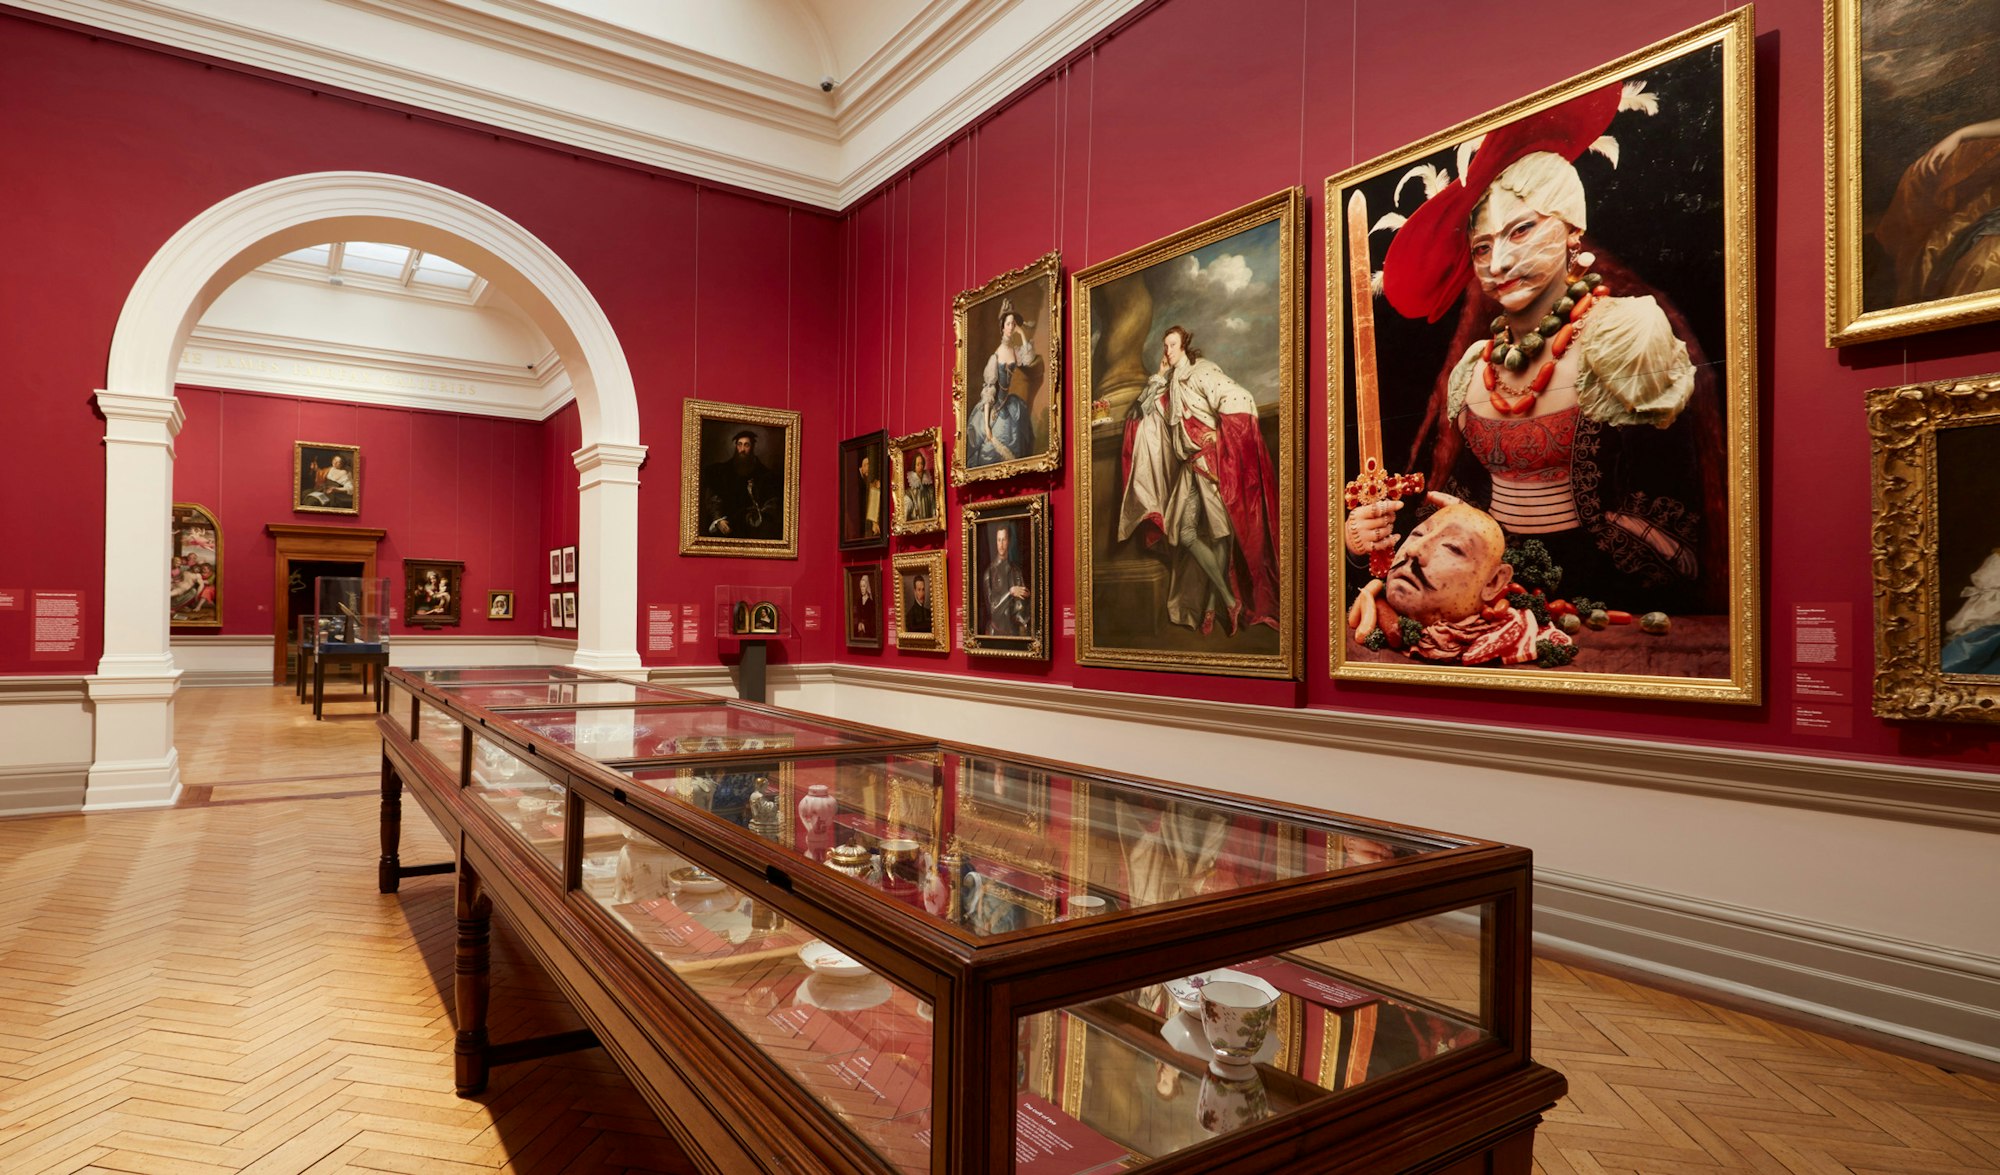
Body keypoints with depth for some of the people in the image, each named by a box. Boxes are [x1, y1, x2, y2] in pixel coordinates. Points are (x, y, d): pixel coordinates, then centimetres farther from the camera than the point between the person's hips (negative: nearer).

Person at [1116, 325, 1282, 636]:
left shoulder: (1202, 372, -7)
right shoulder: (1171, 383, 15)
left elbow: (1239, 401, -17)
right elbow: (1142, 411, 18)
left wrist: (1217, 436, -15)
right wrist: (1159, 375, 11)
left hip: (1213, 459, -7)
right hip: (1191, 465, 7)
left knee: (1219, 531, -6)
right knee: (1185, 533, -2)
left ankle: (1216, 604, 2)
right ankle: (1230, 600, 1)